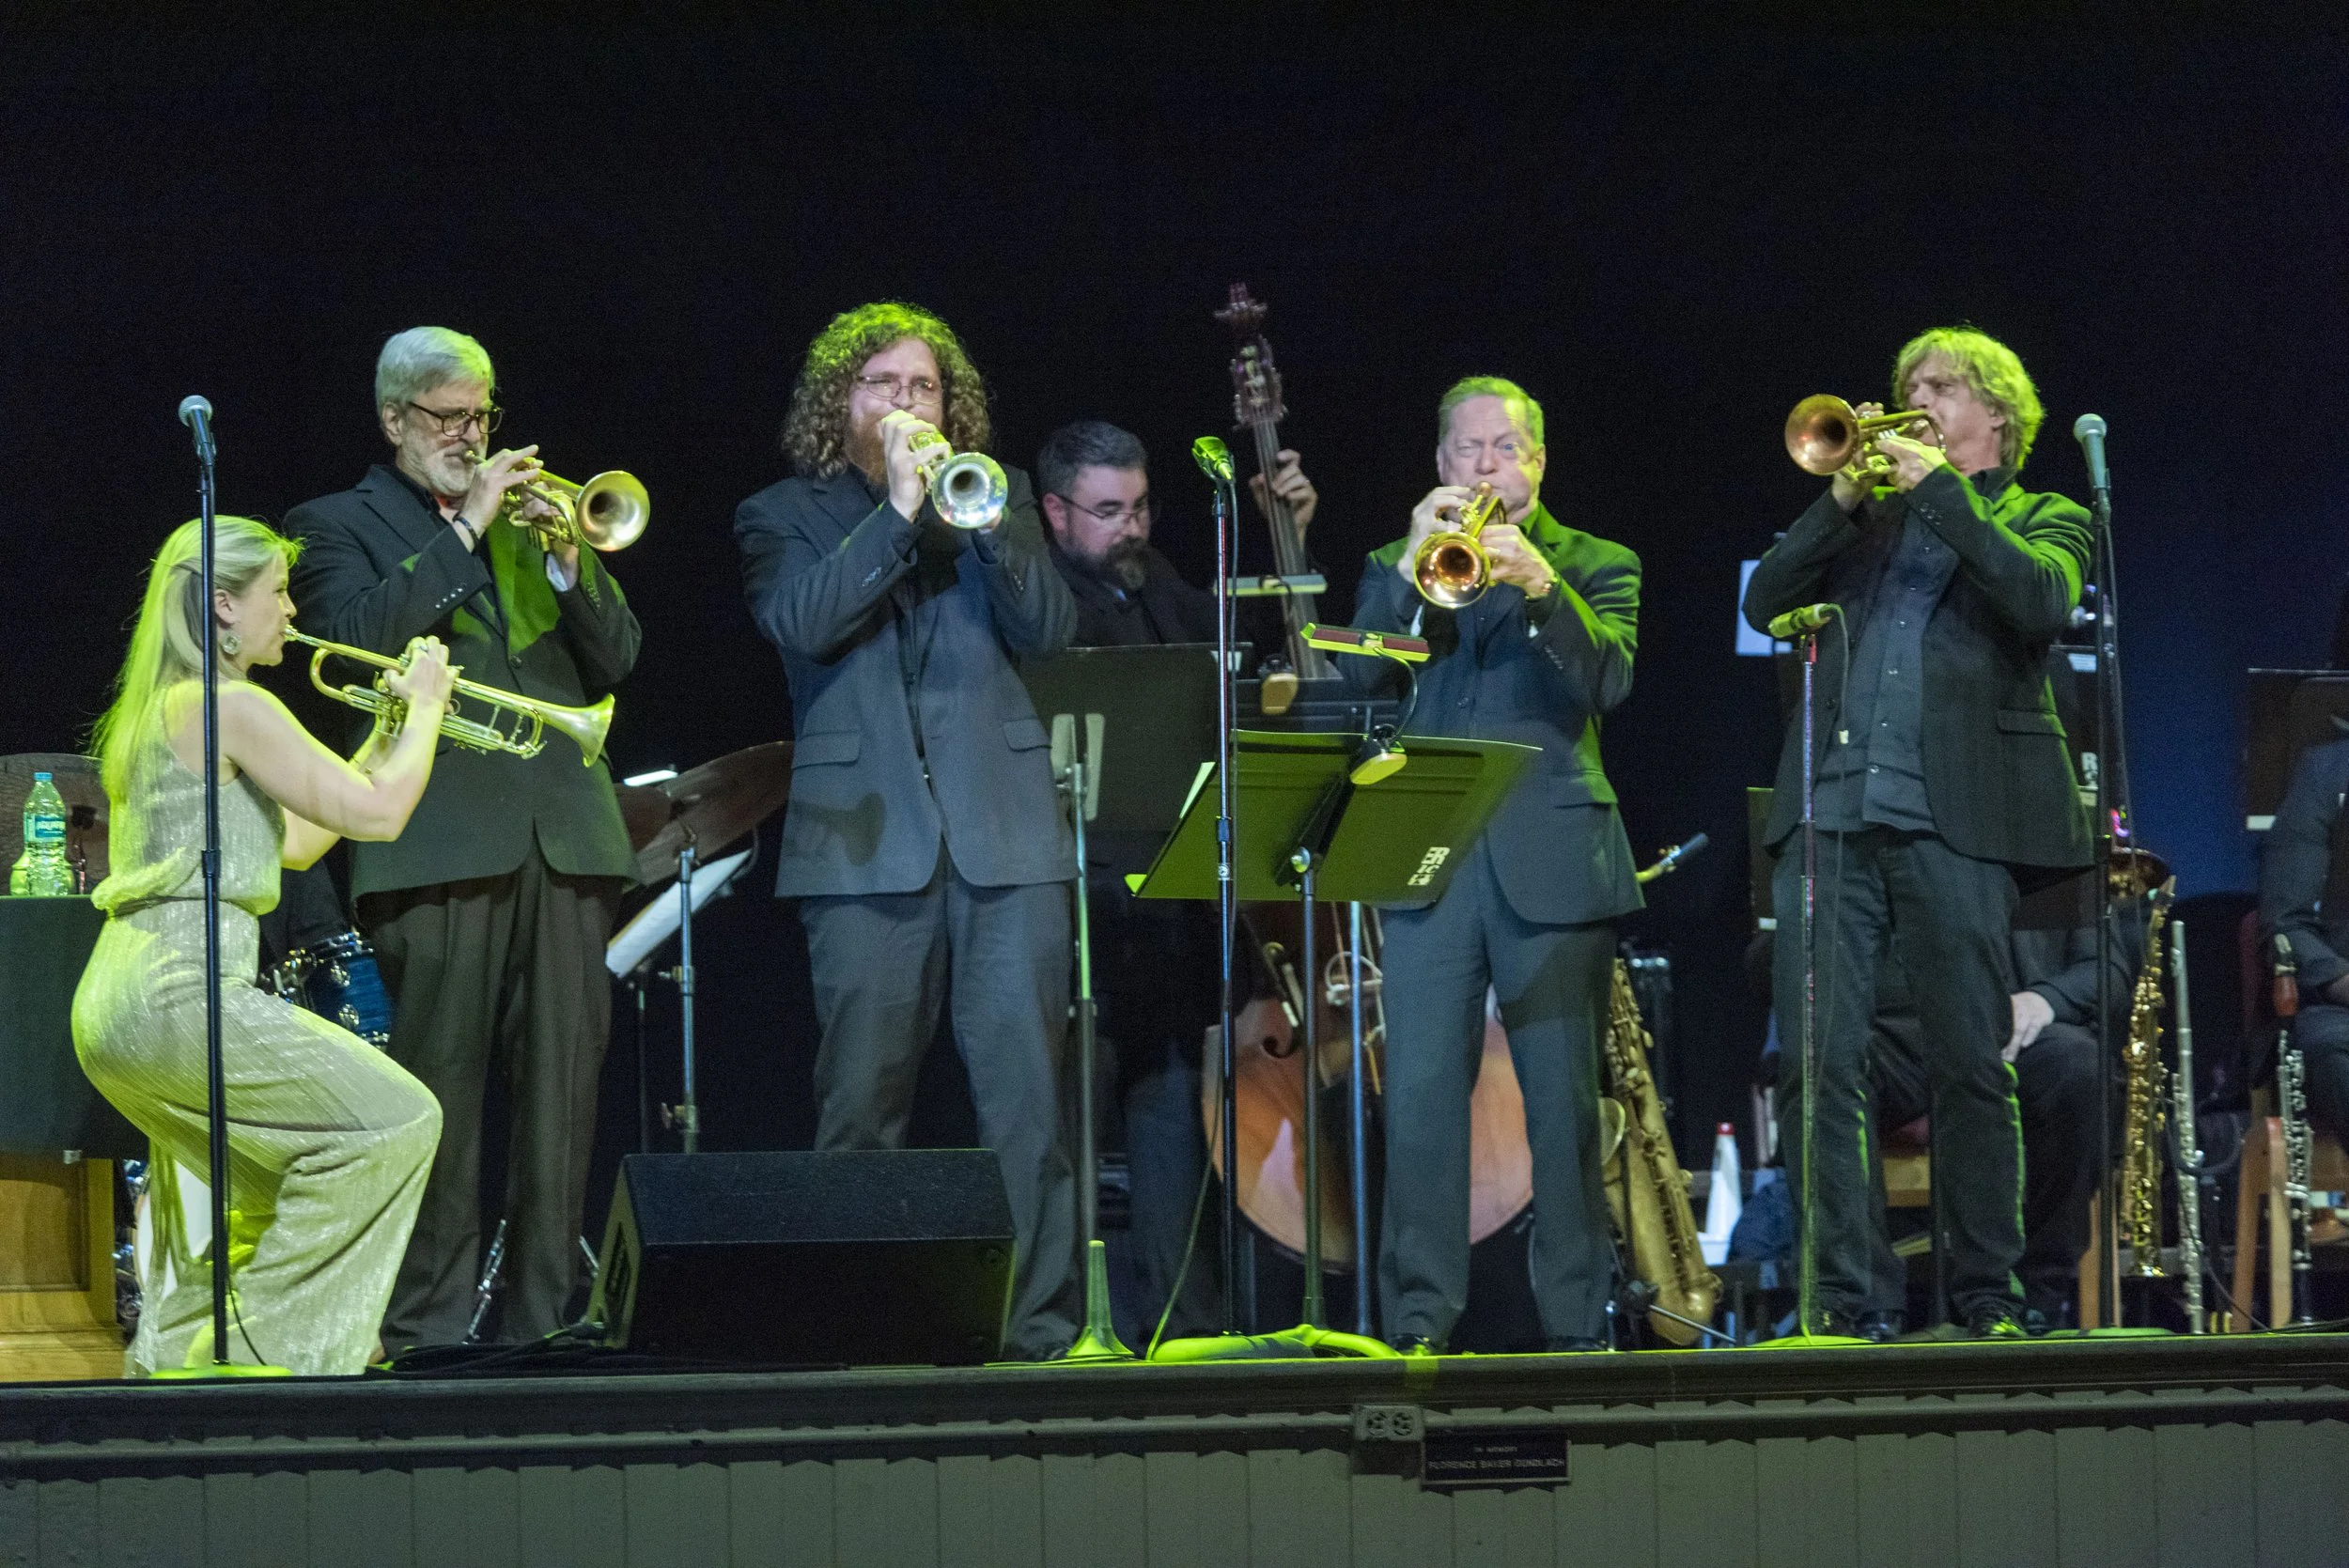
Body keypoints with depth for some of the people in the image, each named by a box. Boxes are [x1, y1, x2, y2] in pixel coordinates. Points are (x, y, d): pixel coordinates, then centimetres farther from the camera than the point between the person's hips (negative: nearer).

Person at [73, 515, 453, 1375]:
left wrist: (386, 733, 25)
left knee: (288, 1187, 22)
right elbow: (376, 813, -11)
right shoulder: (234, 707, -9)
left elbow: (297, 839, 27)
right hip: (179, 990, -10)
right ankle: (267, 1350, -7)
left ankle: (176, 1354, 18)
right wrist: (424, 708, 4)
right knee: (393, 1121, -8)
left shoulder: (161, 708, 22)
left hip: (113, 1009, 10)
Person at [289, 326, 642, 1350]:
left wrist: (566, 561, -1)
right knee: (439, 1088, -7)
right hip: (440, 835, -4)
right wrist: (464, 529, -10)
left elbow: (616, 658, 16)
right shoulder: (336, 527, 9)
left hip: (565, 836, 5)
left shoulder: (530, 517, 24)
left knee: (562, 1087, 0)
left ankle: (544, 1313, 3)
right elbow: (354, 636, -11)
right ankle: (428, 1322, -5)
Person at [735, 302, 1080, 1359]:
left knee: (1027, 1092, -5)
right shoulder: (784, 517, 11)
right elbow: (801, 623, -9)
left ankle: (1035, 1317, -2)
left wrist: (984, 520, -9)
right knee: (860, 1102, -2)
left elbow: (1049, 630, 4)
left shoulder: (996, 496, 17)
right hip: (865, 837, -1)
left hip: (1005, 833, 1)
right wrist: (900, 509, -12)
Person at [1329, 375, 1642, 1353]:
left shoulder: (1595, 567, 13)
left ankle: (1574, 1320, 2)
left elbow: (1609, 680, -5)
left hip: (1552, 860, -1)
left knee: (1565, 1103, -3)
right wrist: (1413, 566, -11)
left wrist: (1541, 586, -20)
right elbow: (1362, 675, 1)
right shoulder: (1398, 569, 18)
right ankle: (1417, 1320, -5)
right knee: (1420, 1095, -7)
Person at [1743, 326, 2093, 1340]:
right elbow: (1766, 603, 10)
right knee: (1815, 1067, -5)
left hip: (1952, 822, -3)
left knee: (1971, 1069, -2)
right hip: (1829, 817, 3)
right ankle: (1833, 1300, -2)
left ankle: (1987, 1297, 6)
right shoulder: (1868, 517, 23)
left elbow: (2041, 601, -8)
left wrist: (1937, 488, -7)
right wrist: (1845, 498, 1)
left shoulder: (2043, 523, 14)